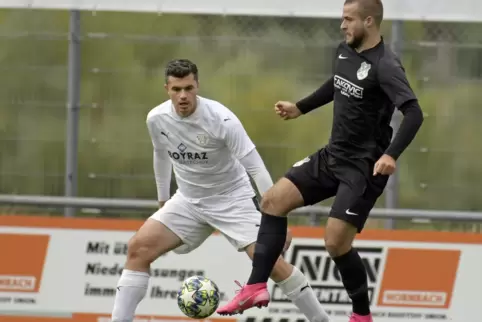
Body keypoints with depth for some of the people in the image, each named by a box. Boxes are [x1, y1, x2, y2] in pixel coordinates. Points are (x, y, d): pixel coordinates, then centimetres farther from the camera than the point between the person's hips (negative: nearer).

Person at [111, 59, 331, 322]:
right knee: (138, 247, -12)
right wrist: (163, 201, 21)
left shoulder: (221, 119, -24)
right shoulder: (156, 119, -11)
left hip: (233, 199, -4)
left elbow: (256, 169, -21)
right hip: (188, 201, 4)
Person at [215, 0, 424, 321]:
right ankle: (257, 286, 4)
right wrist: (300, 108, 32)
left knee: (336, 243, -12)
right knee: (274, 200, 2)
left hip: (363, 168, -9)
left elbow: (414, 113, -30)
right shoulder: (345, 52, 4)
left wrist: (391, 155, -42)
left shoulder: (384, 66, -21)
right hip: (333, 156, 9)